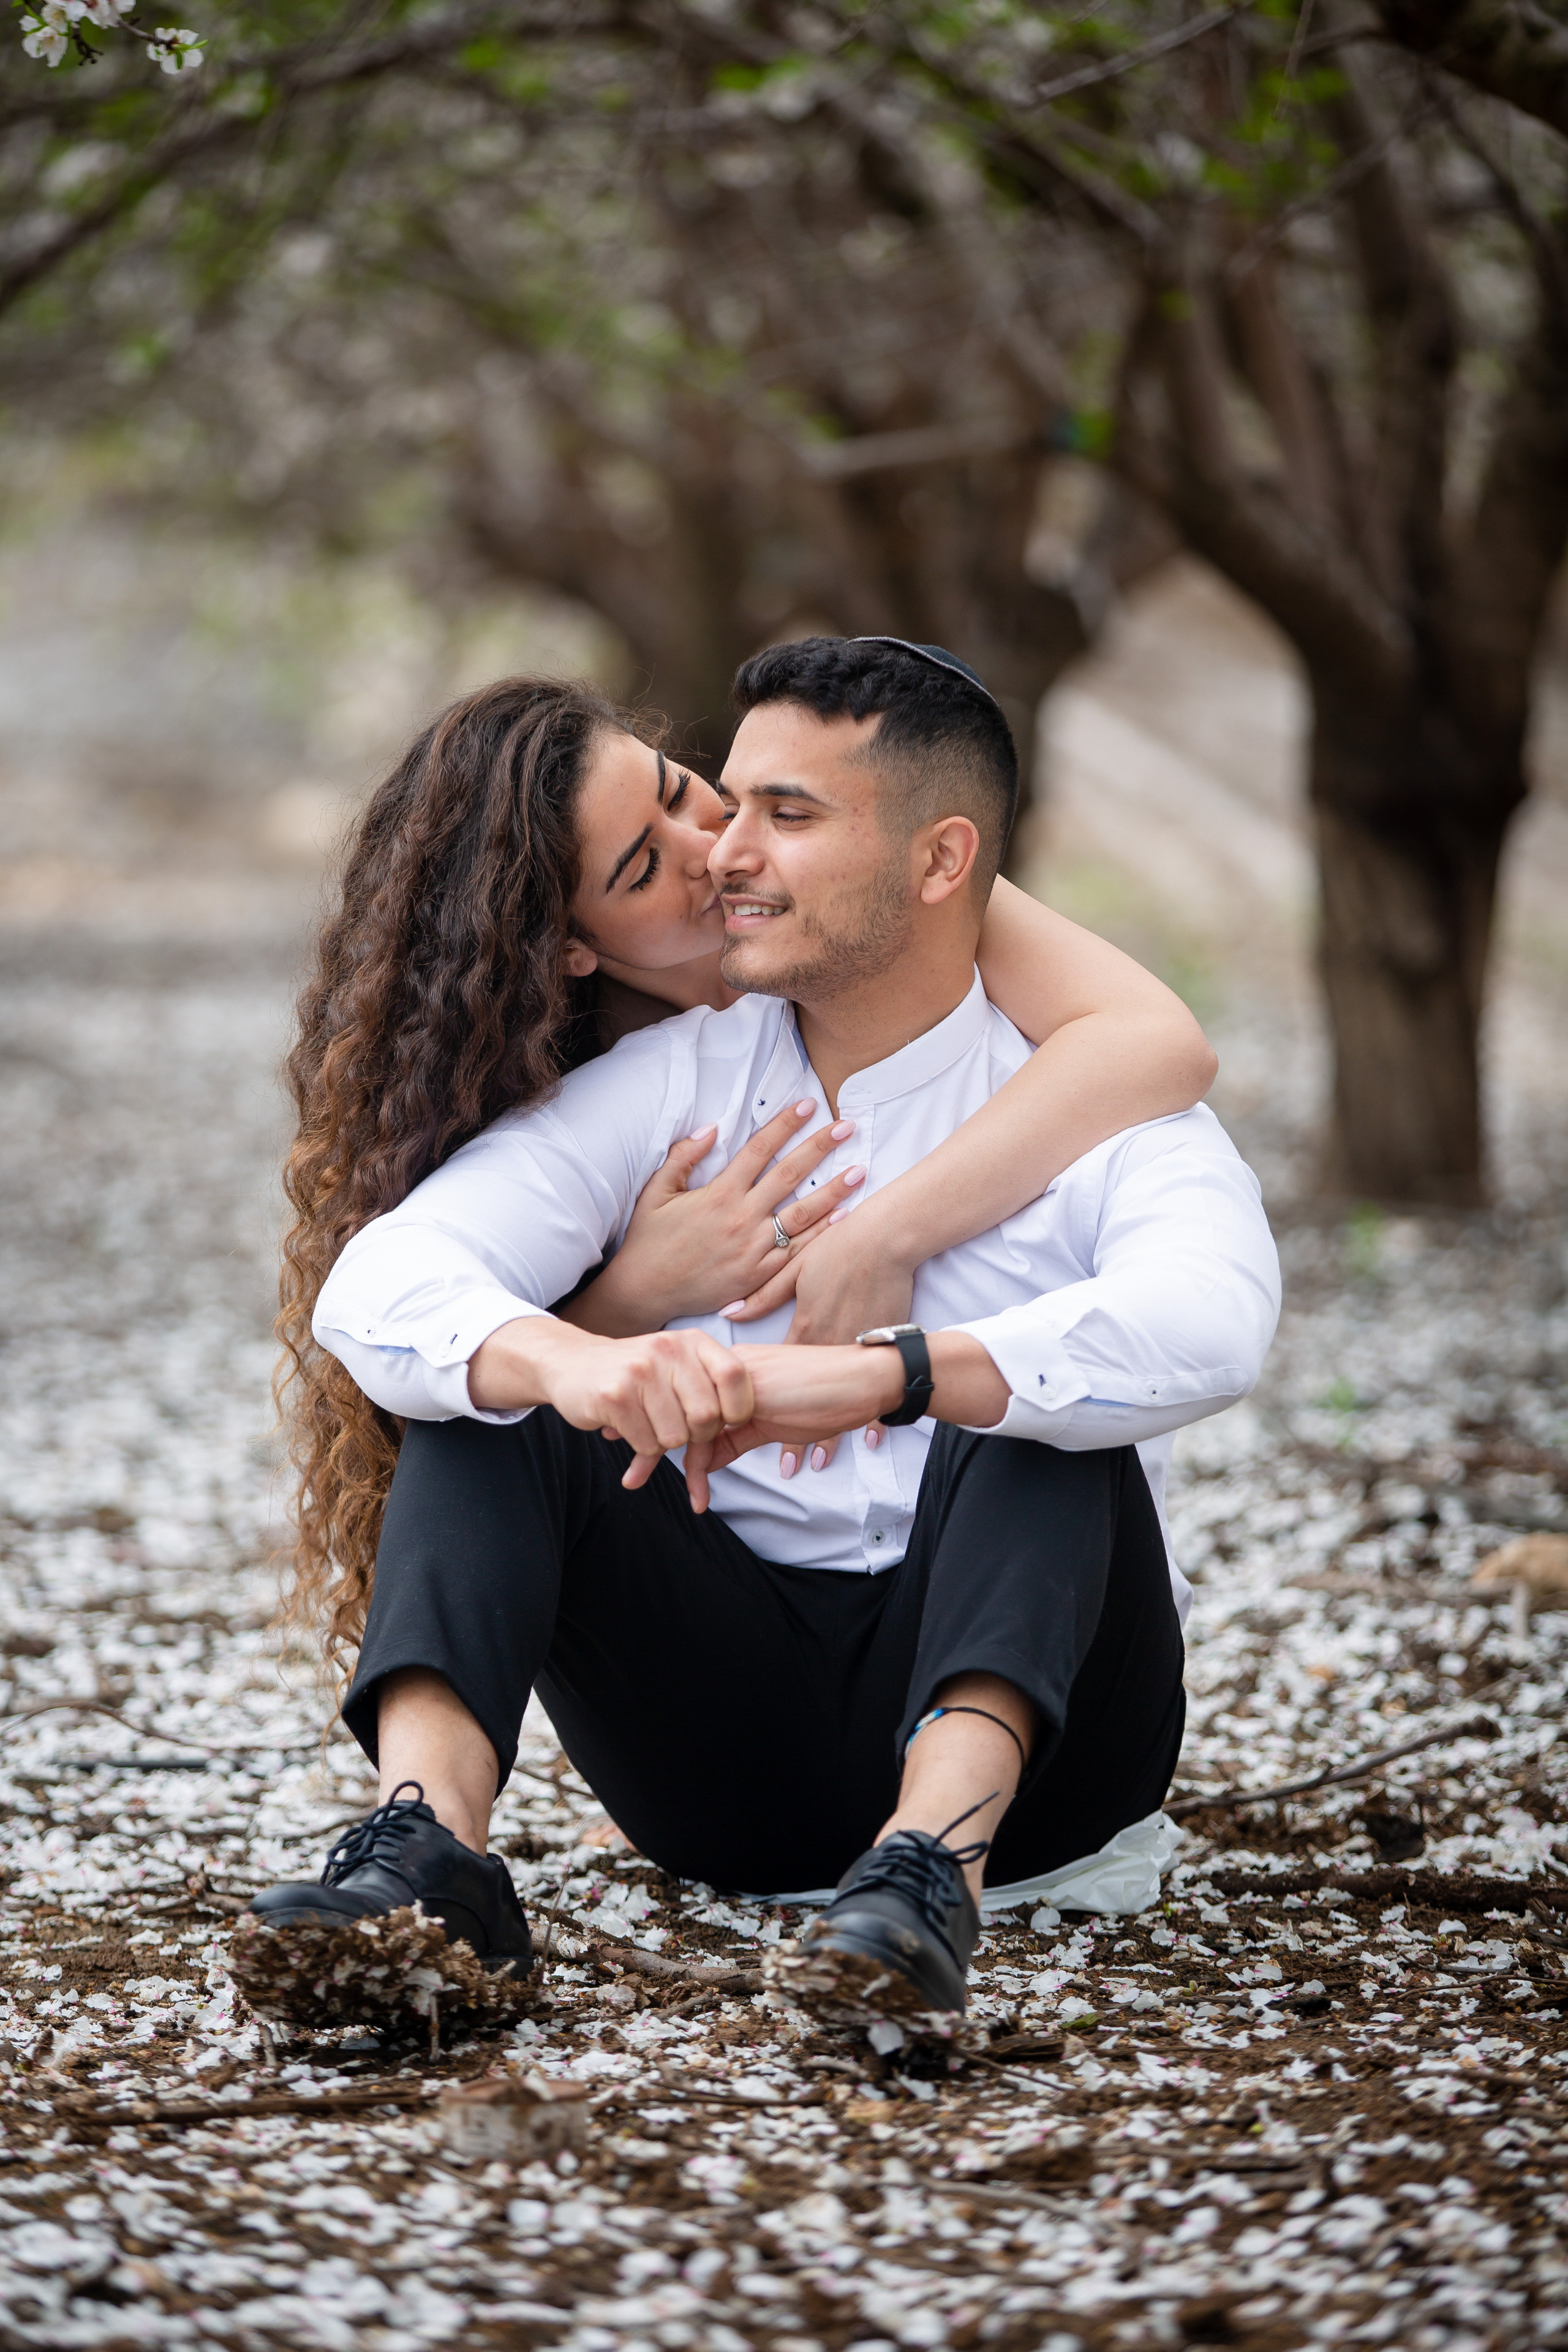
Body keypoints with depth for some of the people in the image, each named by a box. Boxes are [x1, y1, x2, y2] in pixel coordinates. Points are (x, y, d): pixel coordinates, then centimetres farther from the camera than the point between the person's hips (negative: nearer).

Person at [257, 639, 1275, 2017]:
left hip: (1023, 1712, -2)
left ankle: (934, 1854, -47)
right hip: (728, 1737, 3)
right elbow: (381, 1284, -10)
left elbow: (1206, 1326, -27)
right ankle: (428, 1835, -37)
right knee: (490, 1383, -14)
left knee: (1034, 1397, -26)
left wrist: (881, 1376, -41)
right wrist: (567, 1361, -33)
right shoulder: (666, 1089, 6)